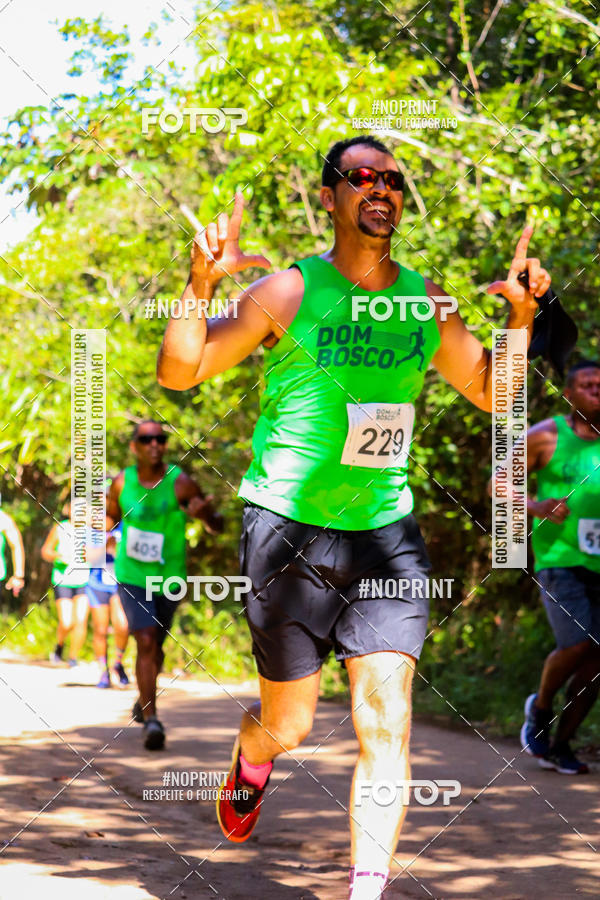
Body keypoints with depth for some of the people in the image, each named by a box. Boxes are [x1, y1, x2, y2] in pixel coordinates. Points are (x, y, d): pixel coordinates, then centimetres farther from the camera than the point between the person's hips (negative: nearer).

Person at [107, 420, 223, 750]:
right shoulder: (122, 482, -5)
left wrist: (204, 512, -31)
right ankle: (151, 720, -17)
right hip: (131, 576, 0)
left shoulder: (180, 482, -13)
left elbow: (217, 525, -9)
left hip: (169, 577, 0)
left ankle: (144, 698, 44)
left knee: (156, 646, 15)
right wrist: (102, 525, -9)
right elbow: (111, 516, 15)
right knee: (146, 642, -17)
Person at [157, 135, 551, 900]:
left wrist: (520, 315, 2)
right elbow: (178, 373, -8)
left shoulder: (425, 301, 7)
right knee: (289, 725, 7)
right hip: (290, 529, -3)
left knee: (386, 721, -10)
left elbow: (491, 393, 19)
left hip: (386, 533, 3)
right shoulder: (290, 291, -6)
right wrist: (201, 284, -23)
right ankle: (251, 759, 45)